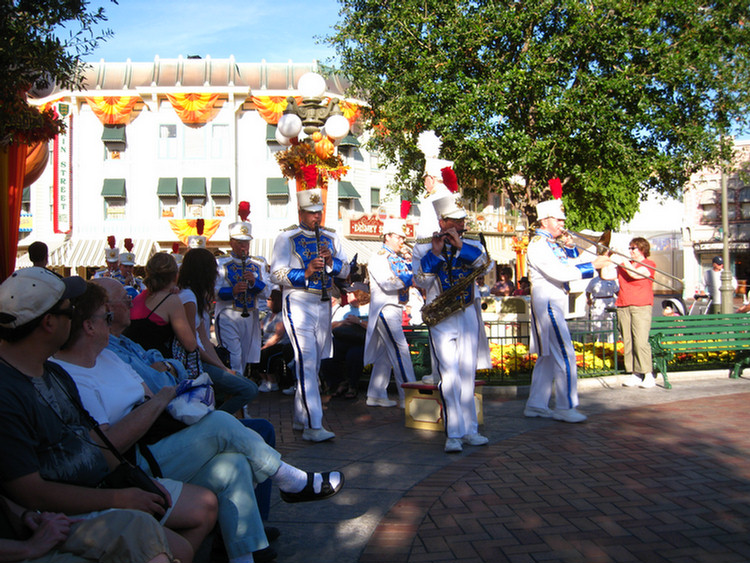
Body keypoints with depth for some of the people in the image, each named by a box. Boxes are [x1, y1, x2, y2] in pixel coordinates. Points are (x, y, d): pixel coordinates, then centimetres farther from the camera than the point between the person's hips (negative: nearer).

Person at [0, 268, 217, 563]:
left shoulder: (54, 373, 10)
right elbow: (31, 493, -23)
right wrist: (118, 499, -18)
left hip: (104, 483, 10)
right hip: (68, 513, -10)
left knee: (206, 504, 9)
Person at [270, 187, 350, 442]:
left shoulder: (331, 237, 12)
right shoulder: (287, 237, -3)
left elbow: (345, 270, 11)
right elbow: (276, 275, -8)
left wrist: (331, 262, -10)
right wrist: (306, 272, -21)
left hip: (323, 304, 6)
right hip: (298, 303, -6)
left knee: (314, 363, 11)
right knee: (307, 361, -16)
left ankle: (300, 418, 24)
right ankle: (313, 426, -17)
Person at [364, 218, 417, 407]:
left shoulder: (400, 259, 16)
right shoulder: (379, 258, -9)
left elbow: (412, 277, 13)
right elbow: (388, 284, -19)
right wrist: (410, 277, -20)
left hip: (396, 309, 9)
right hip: (385, 309, -9)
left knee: (385, 353, 11)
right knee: (400, 351, -10)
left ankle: (376, 395, 17)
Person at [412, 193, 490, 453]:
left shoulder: (471, 245, 10)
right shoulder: (423, 247, 1)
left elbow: (485, 262, -10)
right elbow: (420, 280, -12)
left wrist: (460, 245, -19)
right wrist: (435, 253, -21)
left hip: (469, 316, 4)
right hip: (441, 318, -4)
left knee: (467, 375, 7)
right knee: (450, 375, -12)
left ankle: (468, 430, 14)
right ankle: (454, 434, -8)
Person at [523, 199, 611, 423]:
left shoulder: (552, 243, 16)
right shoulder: (538, 245, -14)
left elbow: (572, 266, 20)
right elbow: (560, 273, -25)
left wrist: (570, 247, 4)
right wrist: (593, 265, -22)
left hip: (554, 303, 10)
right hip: (547, 302, -10)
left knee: (548, 356, 12)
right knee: (565, 355, -9)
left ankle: (536, 404, 18)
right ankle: (565, 407, -2)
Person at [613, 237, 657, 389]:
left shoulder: (648, 264, 6)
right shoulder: (625, 264, 22)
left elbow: (636, 274, -12)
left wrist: (623, 262, -7)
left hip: (641, 306, -5)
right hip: (623, 306, 5)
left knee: (640, 341, -14)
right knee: (627, 341, 1)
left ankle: (648, 375, -9)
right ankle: (634, 373, 5)